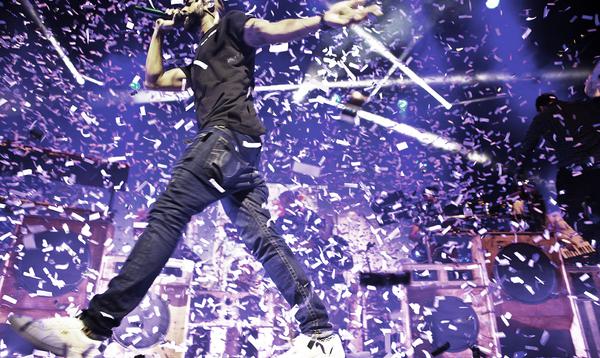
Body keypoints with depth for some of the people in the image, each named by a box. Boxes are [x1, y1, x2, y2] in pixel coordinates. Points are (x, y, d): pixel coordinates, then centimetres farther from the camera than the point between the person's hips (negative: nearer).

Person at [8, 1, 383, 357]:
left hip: (227, 135, -9)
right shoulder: (199, 64, 39)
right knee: (261, 236, -3)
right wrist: (159, 33, 45)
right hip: (243, 148, 9)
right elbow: (154, 79, 43)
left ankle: (94, 325, -23)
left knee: (167, 214, -19)